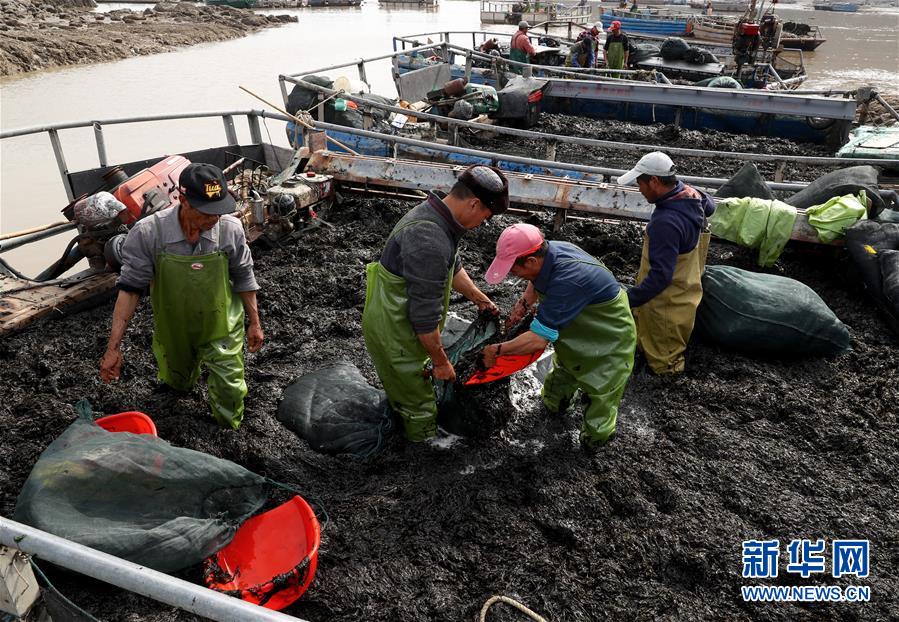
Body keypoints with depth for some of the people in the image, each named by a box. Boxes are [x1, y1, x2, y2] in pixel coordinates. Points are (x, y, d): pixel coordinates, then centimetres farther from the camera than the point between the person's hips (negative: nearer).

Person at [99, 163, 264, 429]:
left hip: (221, 328, -1)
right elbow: (130, 288, -20)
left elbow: (243, 278, -7)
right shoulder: (148, 233, -27)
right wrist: (113, 347, -20)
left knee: (230, 388, 3)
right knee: (178, 382, 27)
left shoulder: (231, 229, -23)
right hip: (173, 330, 1)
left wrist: (254, 323, 1)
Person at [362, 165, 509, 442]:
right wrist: (441, 362, -17)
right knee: (419, 407, 10)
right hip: (394, 335, -10)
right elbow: (425, 316, -29)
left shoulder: (435, 216, -2)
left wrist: (478, 297, 24)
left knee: (404, 387, 30)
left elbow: (452, 265, 18)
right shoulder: (429, 242, -35)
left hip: (397, 319, 10)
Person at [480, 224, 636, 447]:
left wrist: (497, 350, -24)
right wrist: (522, 306, -3)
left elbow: (538, 340, -37)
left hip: (608, 343, -8)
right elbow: (535, 283, 11)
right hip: (576, 332, 8)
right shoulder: (547, 251, -17)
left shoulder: (567, 281, -42)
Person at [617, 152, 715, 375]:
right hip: (687, 288, 10)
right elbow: (709, 206, 22)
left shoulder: (665, 222, -35)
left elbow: (660, 276, -35)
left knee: (663, 361, 10)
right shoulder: (690, 196, -5)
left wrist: (627, 300, -32)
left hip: (665, 305, -10)